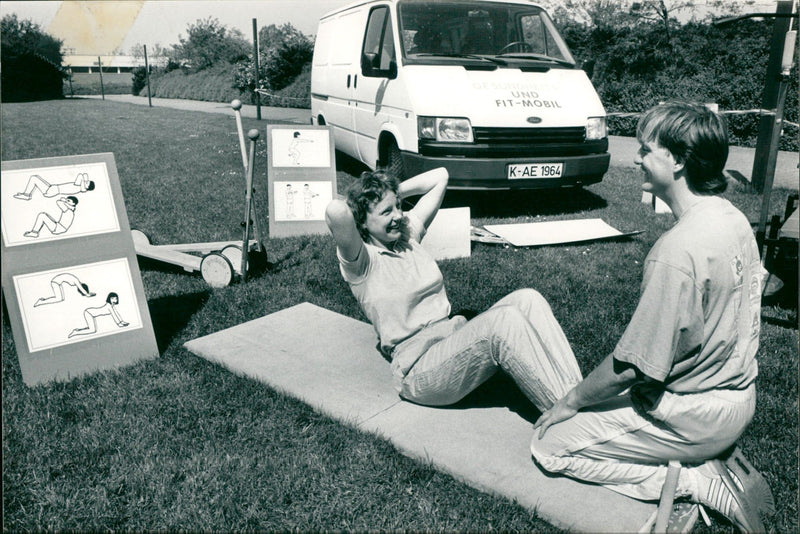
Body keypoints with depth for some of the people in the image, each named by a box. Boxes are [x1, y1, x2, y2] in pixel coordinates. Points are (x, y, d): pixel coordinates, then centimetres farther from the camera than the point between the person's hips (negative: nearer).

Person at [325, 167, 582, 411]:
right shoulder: (361, 262, -7)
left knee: (526, 299, -16)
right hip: (419, 368, -8)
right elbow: (335, 211, -30)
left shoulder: (409, 231, 14)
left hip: (455, 335, 8)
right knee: (504, 318, -30)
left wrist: (395, 192, 17)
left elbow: (440, 176, 23)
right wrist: (353, 206, -7)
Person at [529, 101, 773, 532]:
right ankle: (718, 461, 11)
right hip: (737, 396, 9)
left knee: (550, 445, 0)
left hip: (694, 416, -9)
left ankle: (695, 481, -3)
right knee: (601, 399, 27)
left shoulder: (678, 249, -29)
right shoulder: (734, 219, 0)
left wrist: (569, 402, -8)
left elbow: (634, 366, -25)